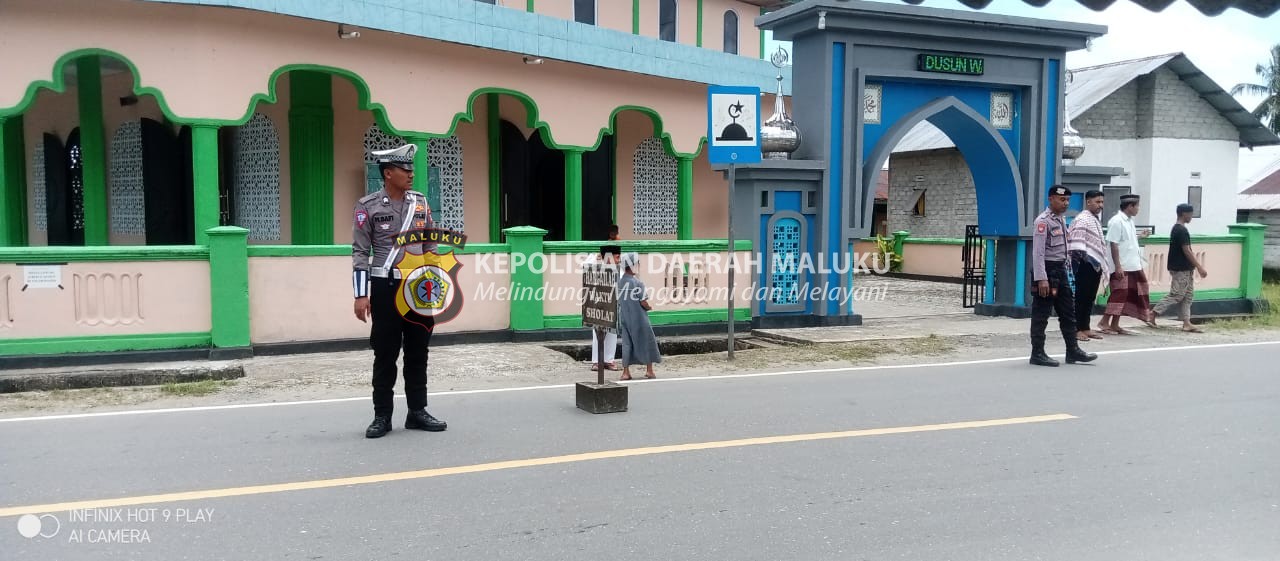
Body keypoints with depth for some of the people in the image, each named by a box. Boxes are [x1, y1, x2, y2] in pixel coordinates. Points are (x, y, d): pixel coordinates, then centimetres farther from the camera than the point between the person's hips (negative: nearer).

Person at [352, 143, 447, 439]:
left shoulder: (421, 202, 7)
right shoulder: (368, 206, -5)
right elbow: (360, 252, -6)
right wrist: (361, 295, -11)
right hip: (386, 287, -4)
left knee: (417, 351, 9)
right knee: (385, 354, 2)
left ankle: (417, 411, 19)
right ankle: (382, 416, 12)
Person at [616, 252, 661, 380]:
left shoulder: (618, 283, 0)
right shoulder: (637, 283, -16)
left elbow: (617, 301, 5)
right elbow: (643, 302, -16)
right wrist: (649, 307, 4)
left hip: (624, 318, 5)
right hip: (638, 318, -5)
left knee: (627, 343, 11)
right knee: (647, 341, 10)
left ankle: (626, 372, 7)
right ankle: (649, 370, 15)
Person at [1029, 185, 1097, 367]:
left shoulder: (1060, 220, 15)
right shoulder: (1043, 221, -13)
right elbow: (1038, 252, -19)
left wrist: (1066, 271, 16)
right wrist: (1041, 279, -24)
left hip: (1061, 270, 9)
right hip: (1047, 270, -9)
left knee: (1068, 311, 13)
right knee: (1041, 314, -2)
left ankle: (1073, 350, 21)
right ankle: (1037, 354, 4)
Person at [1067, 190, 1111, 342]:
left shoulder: (1096, 220, 20)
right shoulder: (1082, 219, -10)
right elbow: (1076, 240, -20)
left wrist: (1103, 263, 25)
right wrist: (1080, 255, -26)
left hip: (1095, 264, 9)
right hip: (1085, 263, -9)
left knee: (1090, 297, 11)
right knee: (1081, 296, -6)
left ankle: (1085, 327, 16)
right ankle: (1077, 329, -3)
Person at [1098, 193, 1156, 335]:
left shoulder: (1129, 221, 14)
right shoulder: (1116, 221, -14)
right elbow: (1114, 245, -18)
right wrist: (1118, 266, -21)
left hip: (1133, 266, 9)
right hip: (1122, 267, -9)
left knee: (1127, 296, 9)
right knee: (1119, 294, -8)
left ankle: (1115, 325, 13)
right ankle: (1104, 323, -2)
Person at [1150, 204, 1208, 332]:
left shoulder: (1176, 229, 14)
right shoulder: (1182, 230, -17)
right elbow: (1186, 251, -19)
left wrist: (1198, 266, 21)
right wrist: (1199, 267, -16)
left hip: (1184, 269, 10)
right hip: (1181, 269, -10)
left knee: (1187, 295, 9)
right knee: (1176, 295, -7)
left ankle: (1186, 323, 8)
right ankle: (1153, 313, -3)